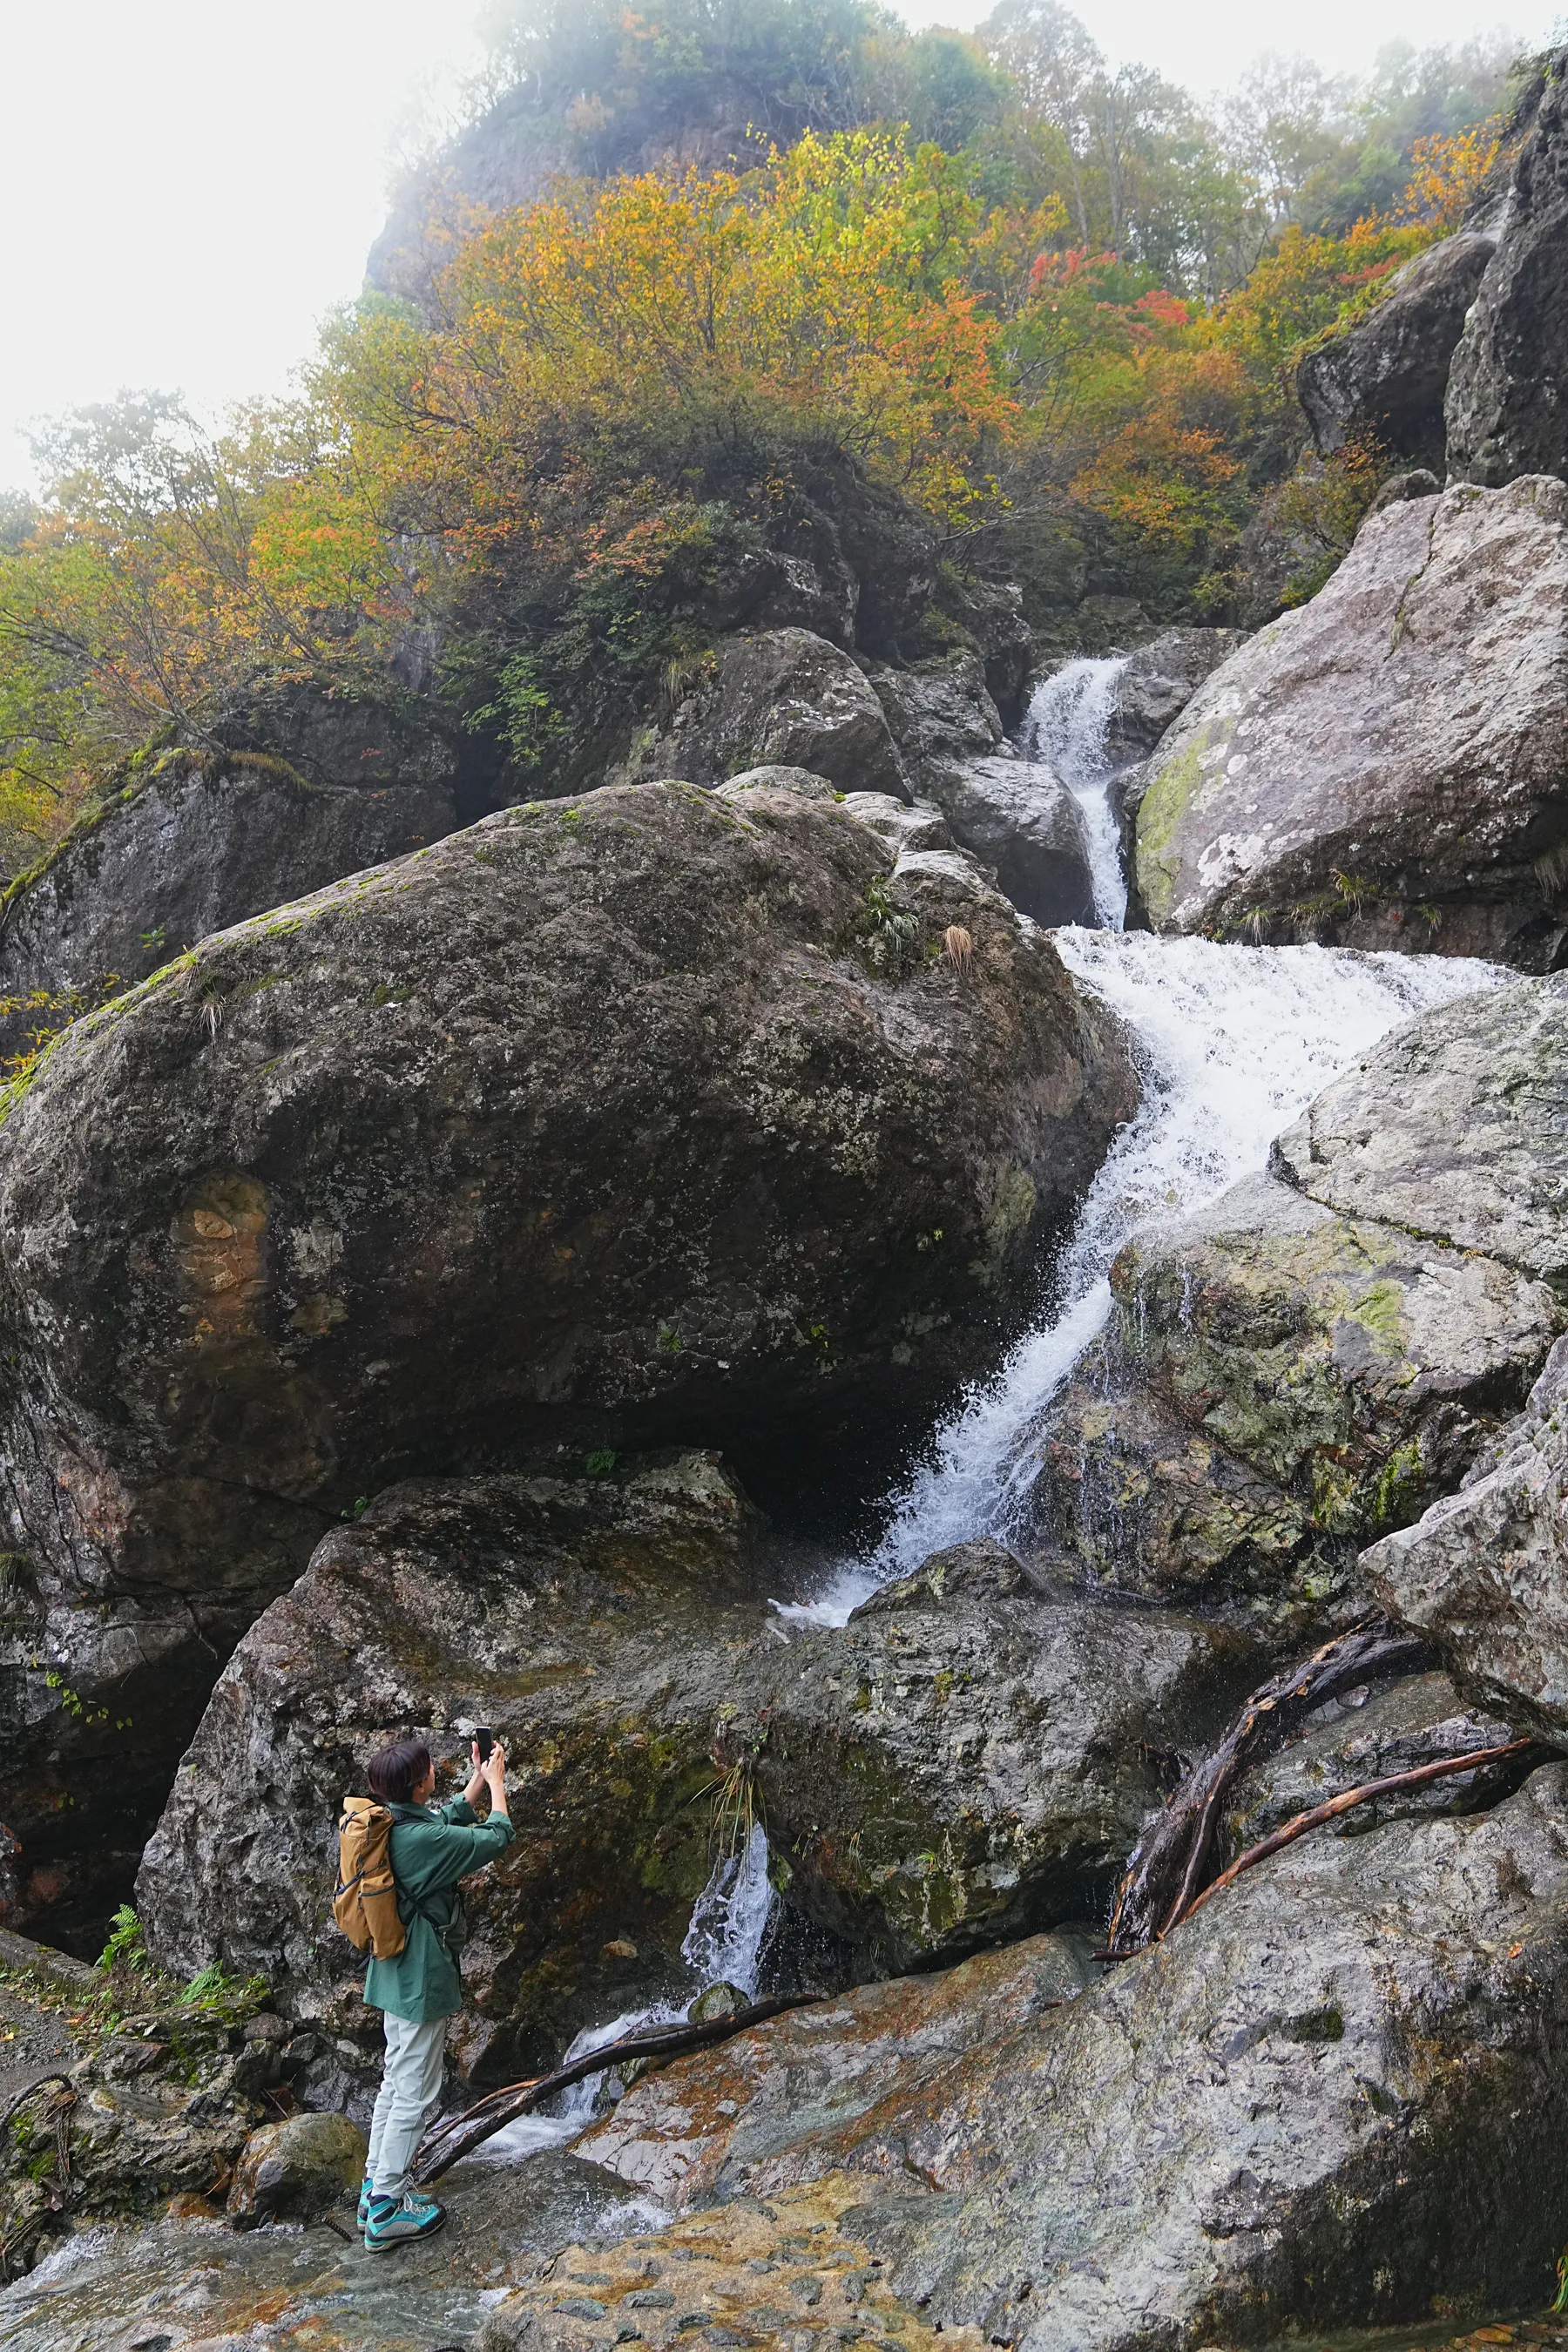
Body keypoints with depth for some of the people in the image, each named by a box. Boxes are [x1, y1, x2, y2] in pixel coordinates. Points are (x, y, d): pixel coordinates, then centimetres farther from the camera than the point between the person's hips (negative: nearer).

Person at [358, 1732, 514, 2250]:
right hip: (423, 1978, -9)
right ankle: (387, 2211, 10)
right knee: (414, 2092, 2)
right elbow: (498, 1837, -14)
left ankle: (376, 2187, 30)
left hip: (394, 1971, 9)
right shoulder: (423, 1838, -27)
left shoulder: (386, 1823, -1)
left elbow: (450, 1820, 19)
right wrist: (496, 1781, -2)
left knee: (396, 2081, 21)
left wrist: (477, 1781, 19)